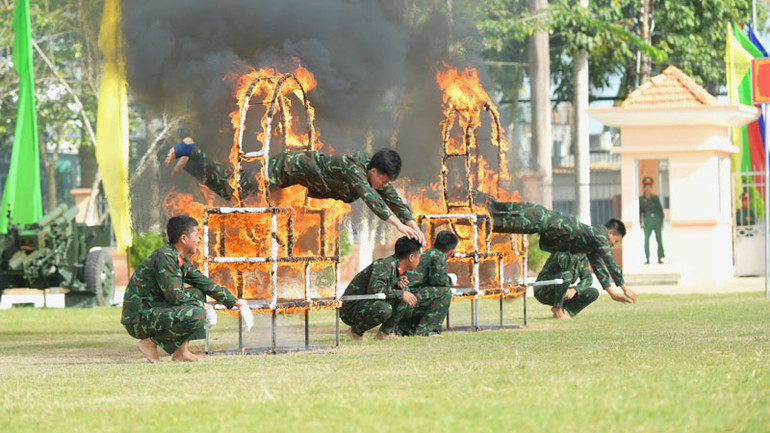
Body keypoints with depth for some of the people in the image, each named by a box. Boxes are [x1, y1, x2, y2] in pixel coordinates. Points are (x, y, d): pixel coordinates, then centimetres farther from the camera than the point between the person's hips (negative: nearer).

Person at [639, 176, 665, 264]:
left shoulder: (655, 198, 11)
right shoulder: (641, 199, 7)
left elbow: (661, 209, 12)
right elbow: (639, 211, 6)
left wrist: (662, 221, 5)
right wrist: (641, 222, -3)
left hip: (657, 219, 2)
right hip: (648, 220, -2)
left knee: (659, 239, -1)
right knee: (646, 239, -13)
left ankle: (660, 258, 5)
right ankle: (647, 259, -13)